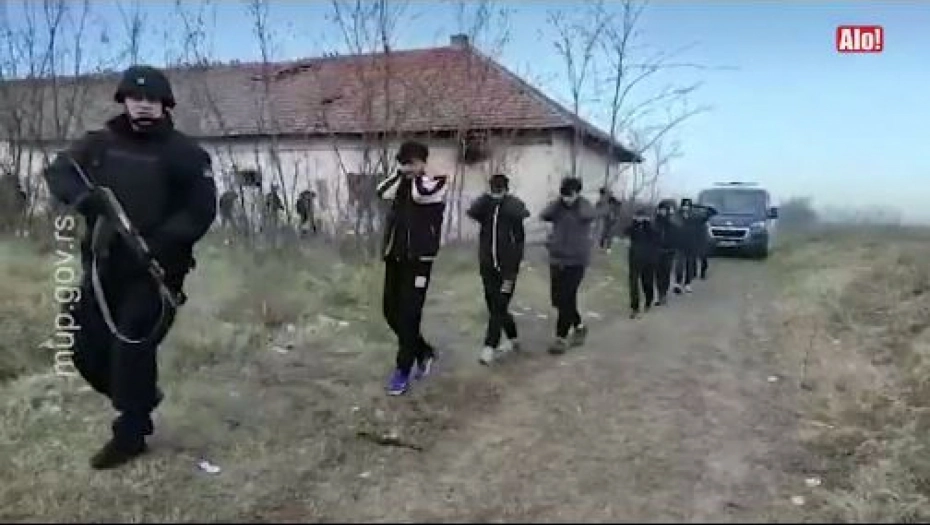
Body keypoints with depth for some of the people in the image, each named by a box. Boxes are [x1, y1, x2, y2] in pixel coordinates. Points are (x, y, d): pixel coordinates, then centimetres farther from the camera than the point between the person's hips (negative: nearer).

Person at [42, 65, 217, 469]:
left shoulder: (184, 153, -6)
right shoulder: (101, 143, 7)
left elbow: (202, 211, -11)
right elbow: (57, 170, 2)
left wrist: (160, 243, -24)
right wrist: (83, 197, -20)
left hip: (155, 270, -5)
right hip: (104, 264, 6)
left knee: (132, 349, -6)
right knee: (85, 345, 10)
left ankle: (130, 435, 11)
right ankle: (140, 397, 34)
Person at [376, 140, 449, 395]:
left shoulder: (437, 182, -2)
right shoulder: (402, 184, 13)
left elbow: (419, 194, -23)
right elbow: (382, 192, -6)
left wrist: (419, 173, -4)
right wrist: (400, 172, -2)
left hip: (418, 259, -7)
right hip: (394, 256, 7)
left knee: (408, 315, -5)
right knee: (391, 311, 11)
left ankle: (403, 370, 6)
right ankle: (423, 351, 30)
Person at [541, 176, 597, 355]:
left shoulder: (584, 206, -6)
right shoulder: (558, 207, 4)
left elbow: (591, 215, -29)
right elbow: (544, 215, -14)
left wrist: (577, 200, -15)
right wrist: (560, 200, -13)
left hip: (576, 261, -5)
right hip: (556, 259, 5)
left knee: (566, 299, -8)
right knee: (558, 299, 10)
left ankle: (561, 338, 3)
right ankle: (579, 326, 31)